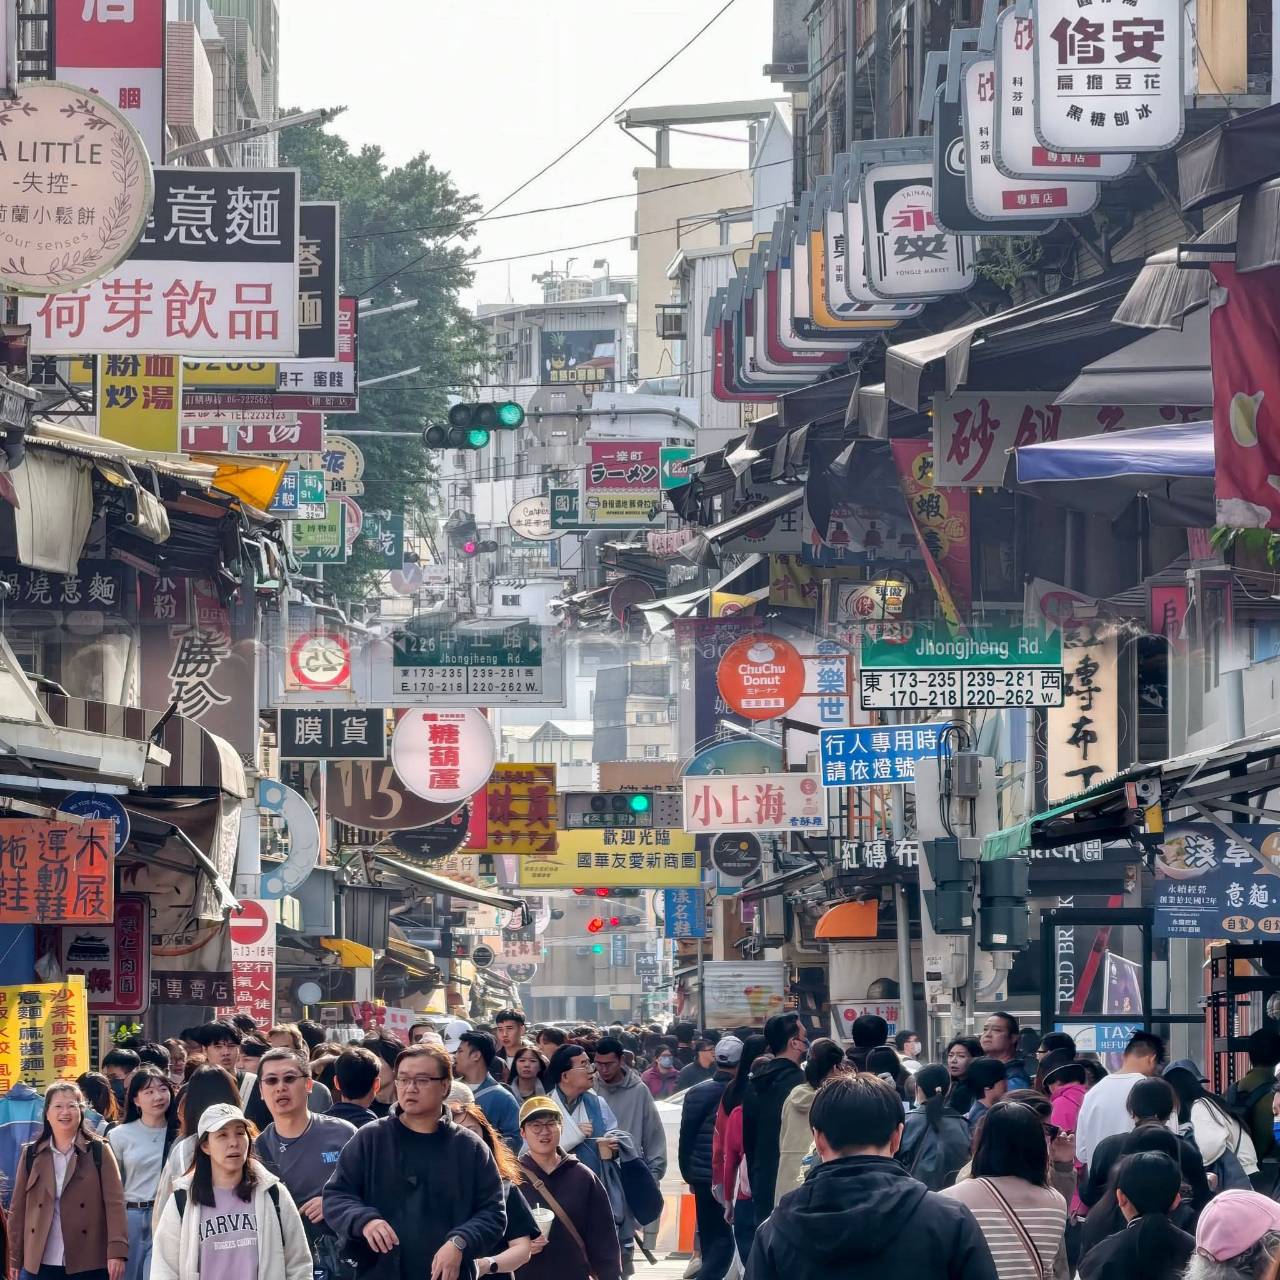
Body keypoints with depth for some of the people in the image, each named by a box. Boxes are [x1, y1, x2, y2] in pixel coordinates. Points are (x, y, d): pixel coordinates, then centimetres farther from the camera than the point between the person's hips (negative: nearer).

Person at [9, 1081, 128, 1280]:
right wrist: (14, 1260, 6)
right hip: (40, 1264, 2)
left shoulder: (98, 1152, 2)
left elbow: (114, 1203, -5)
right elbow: (18, 1209, 10)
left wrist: (116, 1252, -16)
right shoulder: (31, 1155, 9)